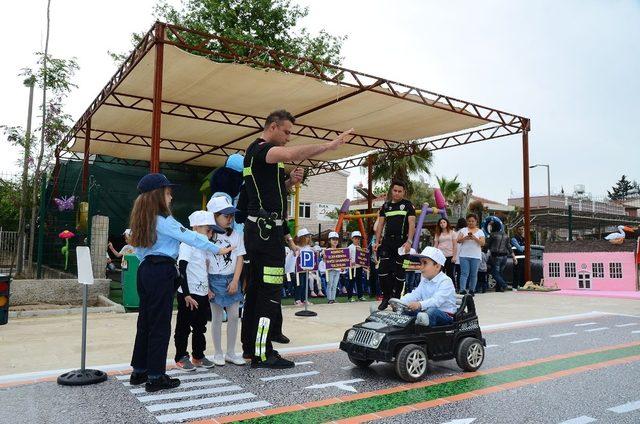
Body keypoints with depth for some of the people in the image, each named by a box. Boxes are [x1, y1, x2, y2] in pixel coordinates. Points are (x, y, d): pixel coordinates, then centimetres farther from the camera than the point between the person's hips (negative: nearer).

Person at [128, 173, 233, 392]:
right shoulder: (163, 220, -13)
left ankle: (139, 371, 24)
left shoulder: (141, 220, 12)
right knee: (160, 324, -2)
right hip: (161, 272, -9)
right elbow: (191, 237, -13)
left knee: (145, 320, 15)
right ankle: (155, 377, 4)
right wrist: (218, 249, -7)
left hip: (145, 270, 9)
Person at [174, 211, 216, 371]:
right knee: (183, 328, 5)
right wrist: (186, 294, -21)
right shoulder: (187, 245, -14)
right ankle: (181, 357, 16)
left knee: (200, 327, 15)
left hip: (202, 294, 8)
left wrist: (207, 289, 15)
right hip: (188, 295, -8)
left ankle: (198, 356, 26)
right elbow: (182, 270, -19)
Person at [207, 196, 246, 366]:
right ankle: (218, 353, 18)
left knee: (234, 316, 5)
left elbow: (240, 258, 2)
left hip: (232, 280, 3)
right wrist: (206, 286, -8)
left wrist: (235, 281, -7)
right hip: (214, 280, -3)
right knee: (217, 318, 6)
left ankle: (231, 352, 18)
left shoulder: (236, 235, 2)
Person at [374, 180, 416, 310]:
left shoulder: (408, 205, 4)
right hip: (387, 241, 3)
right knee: (383, 270, -4)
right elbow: (380, 224, 14)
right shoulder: (386, 205, 15)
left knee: (399, 272, 2)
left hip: (401, 242, -3)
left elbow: (412, 224, -5)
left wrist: (409, 241, -17)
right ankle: (386, 297, 9)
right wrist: (377, 242, 4)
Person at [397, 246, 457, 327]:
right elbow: (415, 295, 2)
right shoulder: (424, 280, 12)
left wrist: (420, 304, -47)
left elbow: (437, 300, -30)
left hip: (446, 314, -8)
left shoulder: (445, 281, -15)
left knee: (432, 311, -39)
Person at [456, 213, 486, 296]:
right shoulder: (463, 230, 9)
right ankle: (462, 290, -14)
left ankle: (472, 290, 15)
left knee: (474, 274, 5)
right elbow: (458, 241, -1)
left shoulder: (480, 231, 8)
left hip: (476, 256, 1)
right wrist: (465, 238, -19)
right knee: (464, 273, -8)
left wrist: (474, 238, -17)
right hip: (464, 255, -1)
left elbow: (482, 243, -2)